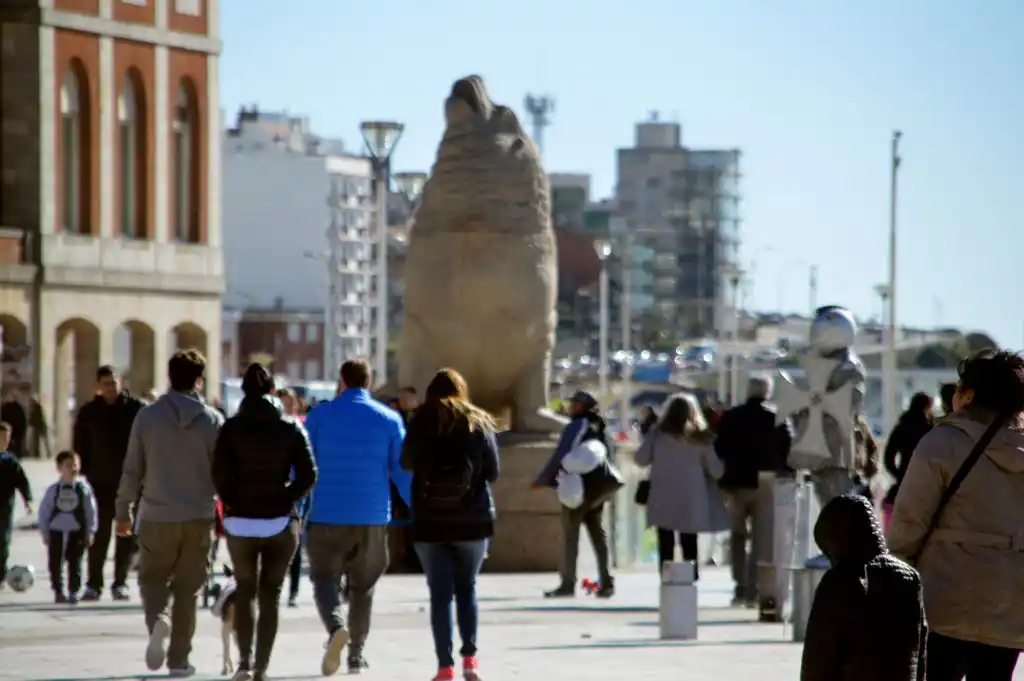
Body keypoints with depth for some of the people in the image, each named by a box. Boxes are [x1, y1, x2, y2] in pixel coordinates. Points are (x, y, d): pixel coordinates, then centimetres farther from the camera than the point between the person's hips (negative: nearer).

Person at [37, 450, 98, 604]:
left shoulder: (83, 488, -4)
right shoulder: (54, 489, -2)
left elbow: (91, 510, -1)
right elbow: (44, 511, 2)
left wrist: (90, 532, -3)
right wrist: (45, 533, 1)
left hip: (77, 531, -1)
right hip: (56, 531, 1)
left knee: (74, 562, 0)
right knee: (55, 563, 7)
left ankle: (73, 591, 6)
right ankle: (58, 591, 19)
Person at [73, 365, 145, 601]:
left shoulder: (137, 409, 0)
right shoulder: (88, 413, 6)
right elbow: (80, 448, 9)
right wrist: (84, 475, 0)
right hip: (101, 482, 1)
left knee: (127, 535, 4)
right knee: (99, 535, 0)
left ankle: (120, 583, 11)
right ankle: (93, 584, 5)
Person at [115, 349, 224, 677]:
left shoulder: (147, 416, -3)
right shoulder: (213, 420, -4)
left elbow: (132, 469, 0)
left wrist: (123, 511, 10)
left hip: (157, 516, 0)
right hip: (199, 518, 0)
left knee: (152, 579, 13)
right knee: (187, 589, 9)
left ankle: (157, 620, -18)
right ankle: (178, 659, 10)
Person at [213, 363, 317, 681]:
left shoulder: (232, 428, -3)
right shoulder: (291, 428, -1)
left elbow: (220, 474, -10)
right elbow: (308, 475, -7)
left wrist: (232, 503, 3)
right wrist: (286, 501, 3)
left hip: (241, 521, 0)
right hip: (281, 522, 0)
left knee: (245, 590, 14)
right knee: (270, 594, 8)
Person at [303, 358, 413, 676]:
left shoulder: (321, 414, 0)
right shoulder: (390, 419, 3)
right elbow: (402, 472, 3)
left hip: (327, 515, -2)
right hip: (372, 518, 2)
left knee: (325, 579, 4)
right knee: (362, 587, 15)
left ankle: (336, 626, -25)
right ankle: (357, 655, 15)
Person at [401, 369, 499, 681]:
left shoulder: (421, 422, -4)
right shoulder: (479, 423, -1)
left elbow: (407, 464, 7)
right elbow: (493, 473, 1)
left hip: (429, 522, -1)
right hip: (472, 520, 1)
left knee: (440, 593, 1)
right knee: (466, 588, 17)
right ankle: (470, 656, 6)